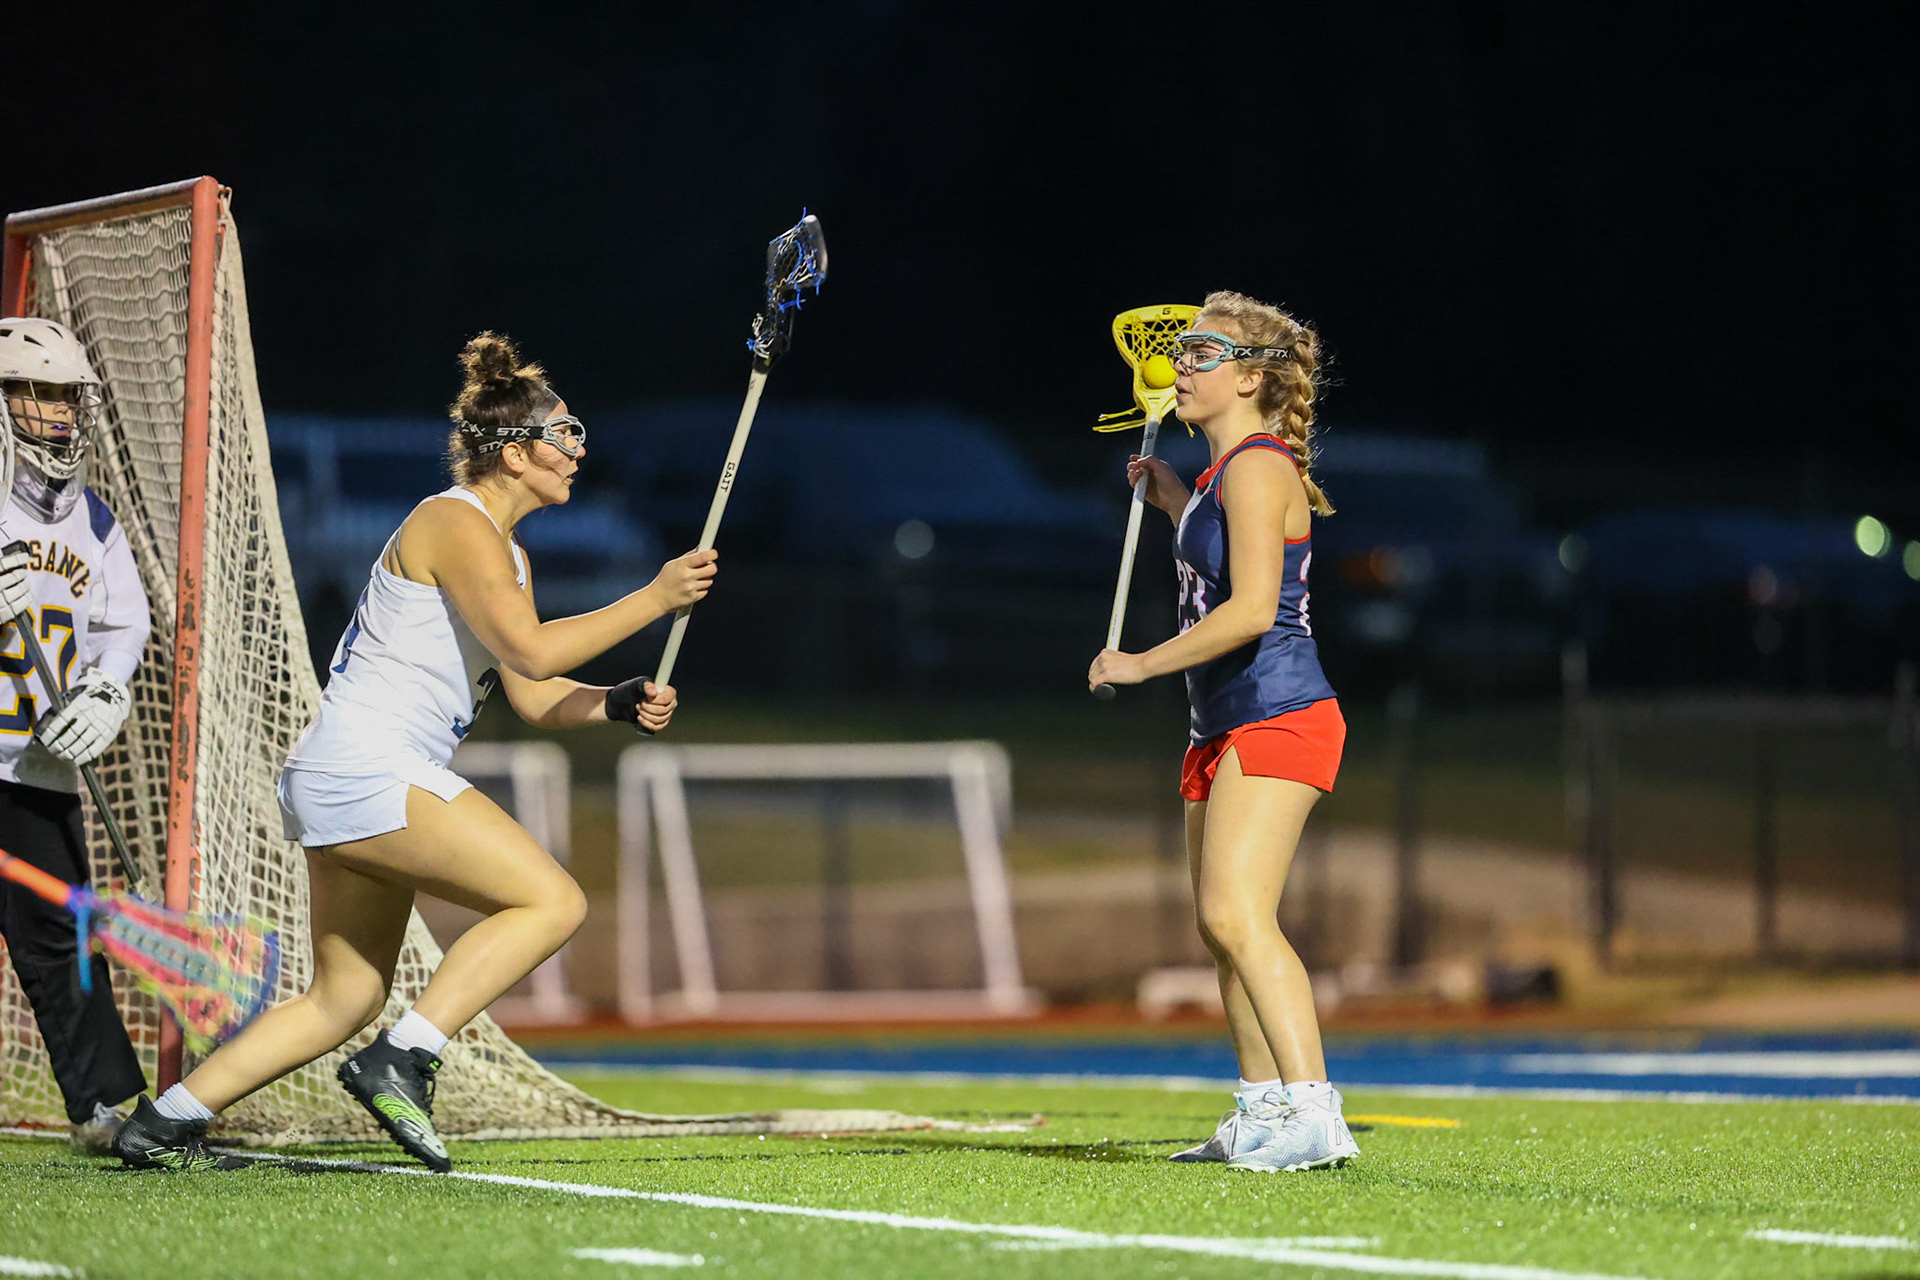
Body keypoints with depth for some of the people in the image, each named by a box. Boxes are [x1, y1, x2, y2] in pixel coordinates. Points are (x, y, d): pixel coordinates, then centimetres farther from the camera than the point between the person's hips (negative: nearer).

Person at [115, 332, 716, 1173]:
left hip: (342, 786, 11)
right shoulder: (456, 525, -11)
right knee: (552, 900, -16)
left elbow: (535, 697, 19)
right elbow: (529, 650, -24)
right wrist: (652, 601, -19)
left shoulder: (505, 551, 20)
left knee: (346, 1001, 13)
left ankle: (164, 1123, 14)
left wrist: (617, 703, 2)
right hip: (366, 769, -11)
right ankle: (401, 1064, -18)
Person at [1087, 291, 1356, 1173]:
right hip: (1225, 727, 11)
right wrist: (1175, 504, 26)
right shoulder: (1225, 469, 16)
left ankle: (1315, 1117, -25)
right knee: (1219, 925, 13)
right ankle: (1262, 1113, 22)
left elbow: (1250, 609, -23)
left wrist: (1143, 664, -16)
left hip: (1276, 718, -11)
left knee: (1237, 916, -20)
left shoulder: (1258, 467, -14)